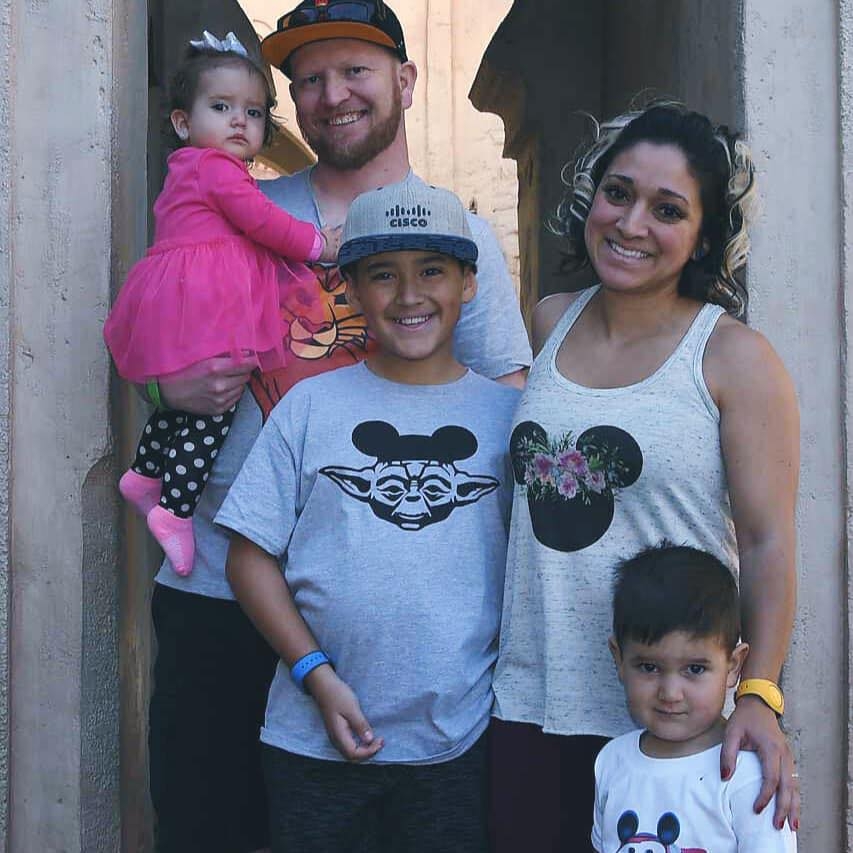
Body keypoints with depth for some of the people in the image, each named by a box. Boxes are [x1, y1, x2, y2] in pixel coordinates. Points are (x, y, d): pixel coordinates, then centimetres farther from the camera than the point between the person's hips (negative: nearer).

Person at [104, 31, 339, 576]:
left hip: (174, 305, 11)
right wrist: (319, 245, 0)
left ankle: (145, 474, 34)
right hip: (205, 306, -11)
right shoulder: (216, 167, -7)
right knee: (215, 405, -11)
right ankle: (175, 510, -10)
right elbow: (262, 221, -12)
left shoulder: (186, 173, 25)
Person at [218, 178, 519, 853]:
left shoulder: (506, 413, 2)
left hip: (456, 740, 0)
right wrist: (317, 676, -9)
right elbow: (251, 557, 0)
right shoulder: (312, 406, 0)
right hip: (315, 739, 0)